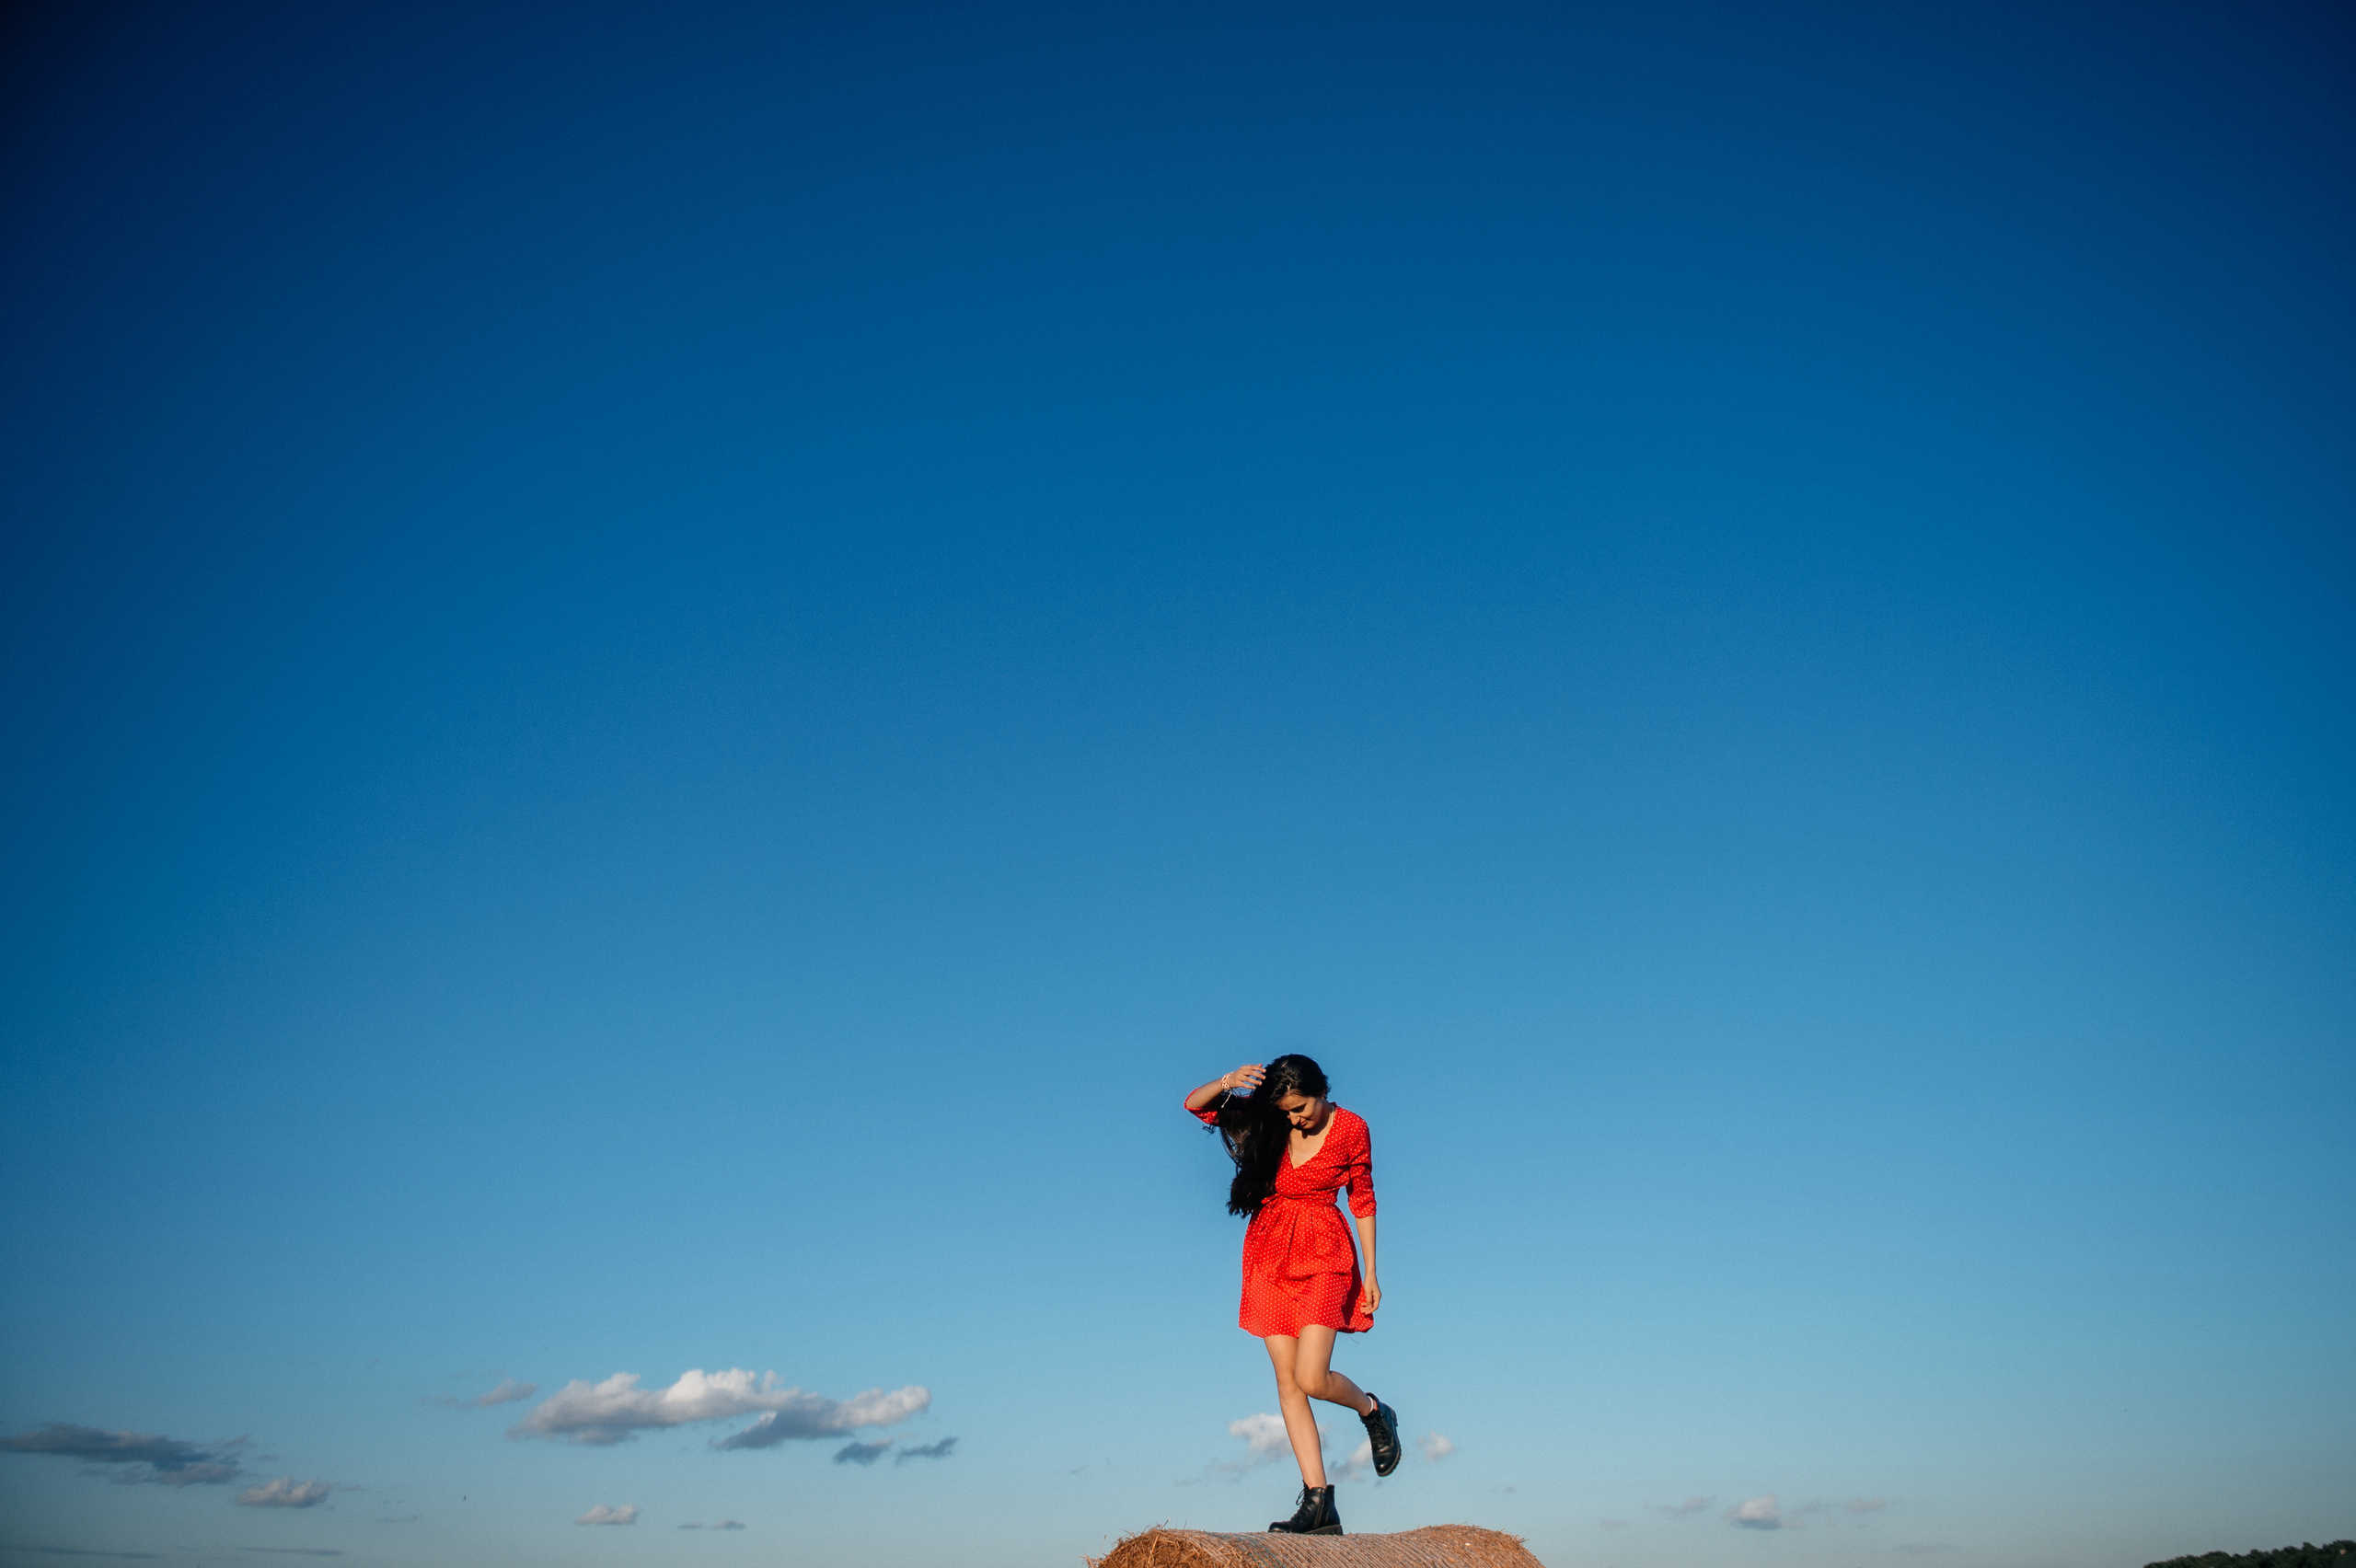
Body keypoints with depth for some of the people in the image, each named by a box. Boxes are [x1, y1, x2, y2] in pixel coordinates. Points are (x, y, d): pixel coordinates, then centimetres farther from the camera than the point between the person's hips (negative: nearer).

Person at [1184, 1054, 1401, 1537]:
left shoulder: (1350, 1129, -9)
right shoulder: (1264, 1120, -4)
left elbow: (1363, 1201, 1)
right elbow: (1195, 1104, -10)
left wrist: (1370, 1272, 1)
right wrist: (1226, 1083, -31)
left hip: (1323, 1255, -4)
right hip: (1268, 1253, 4)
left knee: (1311, 1378, -15)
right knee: (1287, 1380, 1)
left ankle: (1373, 1411, 17)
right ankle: (1319, 1502, 7)